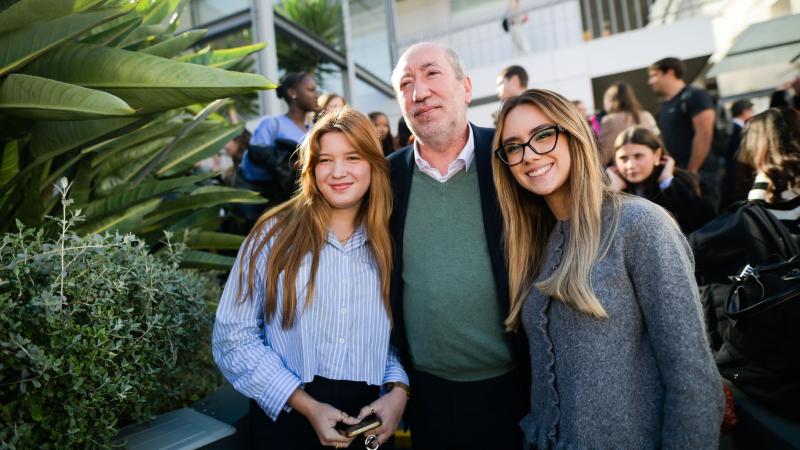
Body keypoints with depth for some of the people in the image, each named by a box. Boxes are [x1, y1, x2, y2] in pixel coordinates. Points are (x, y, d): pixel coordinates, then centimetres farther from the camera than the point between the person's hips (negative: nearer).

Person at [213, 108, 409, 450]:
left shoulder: (389, 242, 1)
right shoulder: (275, 234, -7)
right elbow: (233, 336, -9)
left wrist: (398, 391, -12)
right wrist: (308, 406, -13)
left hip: (366, 420, 3)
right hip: (286, 417, -2)